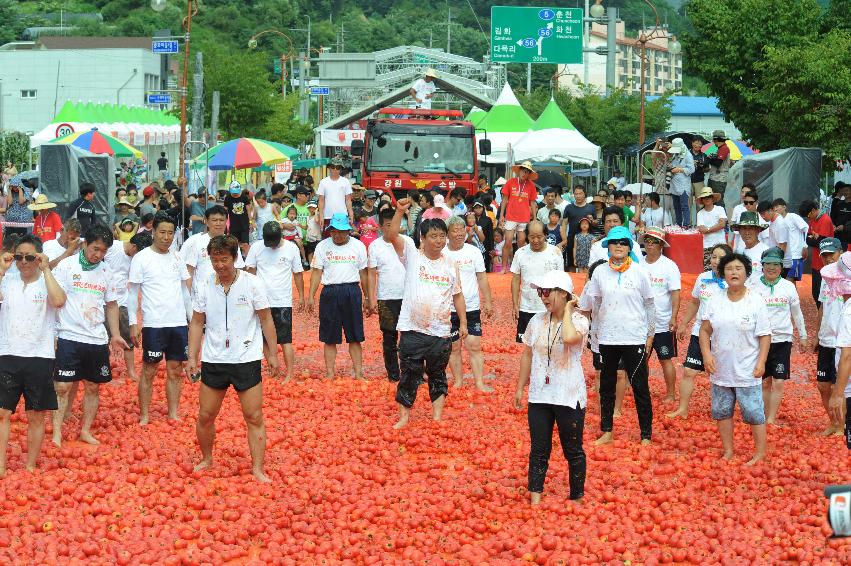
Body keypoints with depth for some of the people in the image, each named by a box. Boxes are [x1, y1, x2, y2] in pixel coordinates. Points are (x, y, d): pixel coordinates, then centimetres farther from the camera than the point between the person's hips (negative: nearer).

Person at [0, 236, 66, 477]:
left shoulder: (47, 282, -1)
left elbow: (58, 301, -23)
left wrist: (45, 269, -17)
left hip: (39, 357, -1)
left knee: (36, 416, 7)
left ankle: (30, 467, 17)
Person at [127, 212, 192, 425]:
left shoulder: (177, 257, 10)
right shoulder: (141, 258, -5)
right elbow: (132, 292, -4)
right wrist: (133, 323, -9)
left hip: (179, 323, 5)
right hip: (153, 325, -5)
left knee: (175, 371, 8)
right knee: (149, 371, 0)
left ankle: (173, 415, 15)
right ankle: (144, 416, 7)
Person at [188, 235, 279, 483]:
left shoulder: (252, 283, -6)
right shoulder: (204, 286, 1)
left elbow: (266, 320, 0)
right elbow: (197, 324, 9)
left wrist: (272, 354, 0)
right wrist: (192, 357, 5)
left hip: (247, 360, -2)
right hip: (213, 360, 2)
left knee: (254, 417, -2)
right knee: (205, 416, 6)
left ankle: (257, 469, 5)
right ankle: (206, 459, 27)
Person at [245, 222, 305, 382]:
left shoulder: (291, 248, -2)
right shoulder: (256, 247, -1)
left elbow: (298, 274, 6)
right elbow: (250, 272, 5)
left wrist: (301, 296, 8)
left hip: (283, 302, -2)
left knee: (285, 340, -5)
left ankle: (290, 374, -3)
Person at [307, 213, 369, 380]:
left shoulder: (358, 246, 6)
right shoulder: (323, 246, 5)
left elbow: (363, 273, 11)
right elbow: (317, 272, 5)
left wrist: (367, 297, 11)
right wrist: (311, 296, 0)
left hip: (352, 292, 0)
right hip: (330, 292, 0)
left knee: (354, 337, 2)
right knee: (330, 338, 2)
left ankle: (358, 373, 5)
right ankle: (329, 374, 7)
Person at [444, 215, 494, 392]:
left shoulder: (474, 252, 2)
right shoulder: (441, 253, -1)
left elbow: (482, 278, 6)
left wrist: (487, 302, 2)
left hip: (472, 307, 0)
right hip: (449, 309, 0)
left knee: (475, 346, -4)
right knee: (454, 348, 6)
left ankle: (480, 383, -2)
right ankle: (458, 381, 16)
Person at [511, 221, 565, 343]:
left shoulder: (555, 252, -4)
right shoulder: (520, 253, 0)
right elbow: (516, 280, 4)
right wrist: (515, 305, -1)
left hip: (550, 310, -1)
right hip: (526, 310, 1)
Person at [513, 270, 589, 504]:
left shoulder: (578, 321, -11)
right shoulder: (537, 321, 4)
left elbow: (569, 338, -35)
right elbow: (527, 355, 11)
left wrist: (567, 311, -20)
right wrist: (520, 388, 12)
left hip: (569, 397, -4)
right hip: (539, 395, 4)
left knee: (573, 450, 7)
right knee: (538, 449, 6)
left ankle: (577, 497, 20)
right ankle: (535, 497, 10)